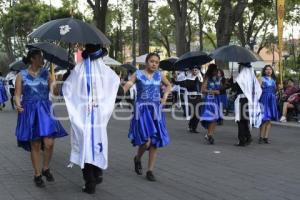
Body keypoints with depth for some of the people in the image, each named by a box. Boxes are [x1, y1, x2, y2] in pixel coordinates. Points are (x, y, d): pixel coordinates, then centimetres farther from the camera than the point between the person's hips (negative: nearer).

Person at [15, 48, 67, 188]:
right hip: (30, 112, -2)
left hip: (45, 111, 2)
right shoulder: (21, 75, 1)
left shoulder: (46, 73, 6)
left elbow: (56, 92, 3)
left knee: (49, 143, -9)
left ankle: (46, 169, 17)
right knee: (35, 146, 3)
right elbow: (17, 95, -2)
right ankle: (37, 175, 18)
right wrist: (18, 105, -22)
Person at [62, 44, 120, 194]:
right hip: (100, 113, 2)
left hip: (82, 113, -2)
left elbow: (66, 88, -2)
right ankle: (98, 173, 23)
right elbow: (117, 80, 19)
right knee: (97, 142, 19)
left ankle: (90, 183, 1)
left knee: (85, 144, 1)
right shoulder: (105, 69, 0)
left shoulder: (79, 68, -6)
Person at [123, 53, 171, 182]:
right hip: (142, 110, -4)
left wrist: (165, 96, 10)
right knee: (146, 141, -17)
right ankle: (137, 159, 17)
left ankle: (150, 171, 16)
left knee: (155, 142, 3)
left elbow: (169, 85, 26)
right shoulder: (138, 74, -2)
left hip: (155, 110, 4)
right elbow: (127, 85, -16)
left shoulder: (159, 75, 9)